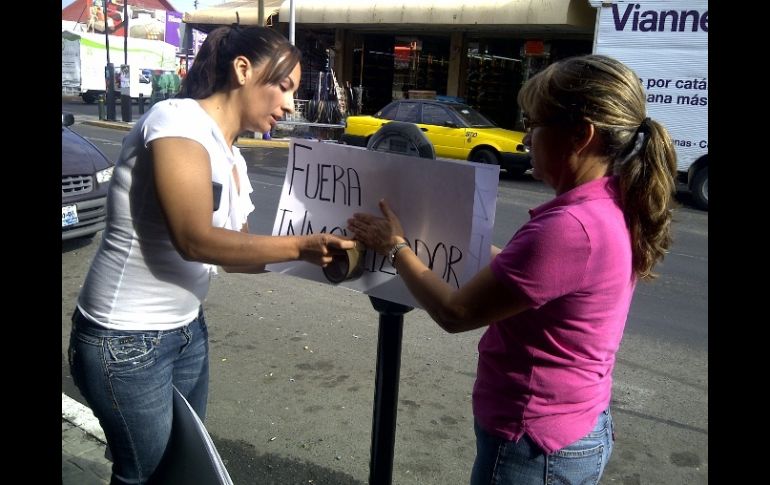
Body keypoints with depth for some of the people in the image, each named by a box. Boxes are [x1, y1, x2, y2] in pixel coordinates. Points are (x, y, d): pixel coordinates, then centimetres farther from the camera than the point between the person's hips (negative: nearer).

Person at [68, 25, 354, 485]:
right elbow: (196, 239, -27)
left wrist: (312, 251, -4)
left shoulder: (233, 159, 7)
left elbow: (235, 251, 7)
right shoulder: (178, 118, -19)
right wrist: (299, 245, -25)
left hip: (188, 329, 8)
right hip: (127, 340, -8)